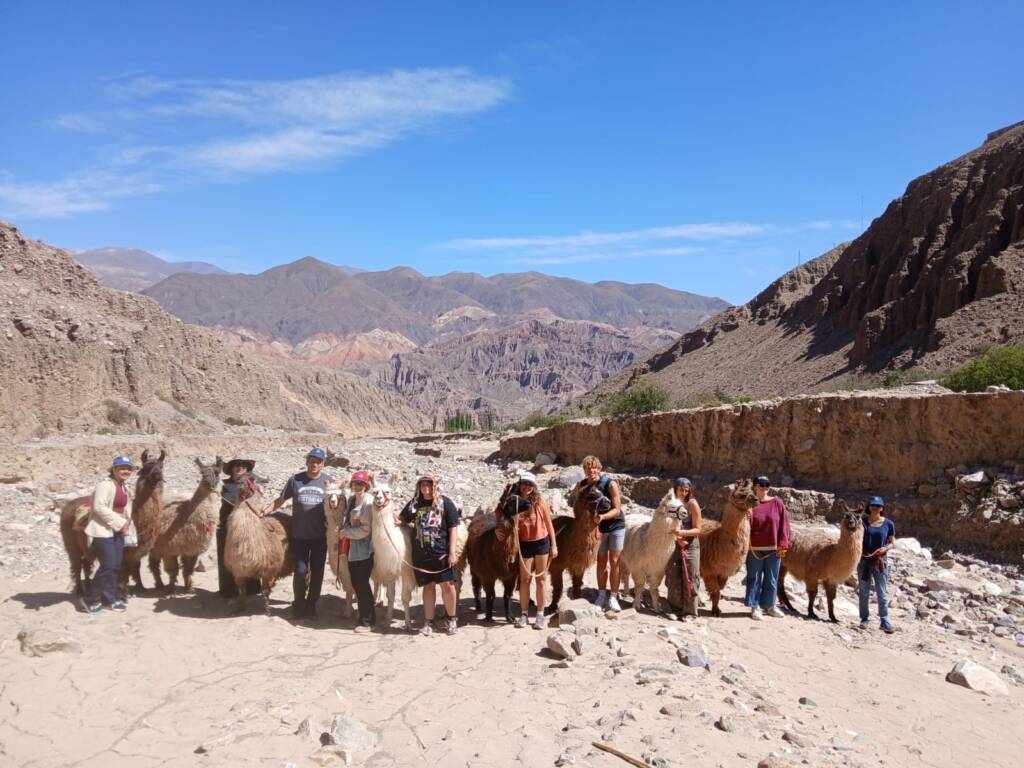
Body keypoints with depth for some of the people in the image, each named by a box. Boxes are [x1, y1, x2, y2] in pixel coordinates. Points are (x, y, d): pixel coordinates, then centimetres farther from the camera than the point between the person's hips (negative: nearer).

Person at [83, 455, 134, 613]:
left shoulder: (124, 487, 13)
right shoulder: (105, 484, -15)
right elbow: (99, 507, -23)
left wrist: (126, 522, 2)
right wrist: (120, 522, -21)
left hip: (117, 530, 9)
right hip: (102, 530, -9)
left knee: (116, 565, 10)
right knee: (108, 565, -10)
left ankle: (110, 597, 21)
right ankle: (92, 600, 5)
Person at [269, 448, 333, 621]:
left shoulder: (328, 481, 2)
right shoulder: (295, 480, 1)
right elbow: (280, 500, 7)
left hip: (320, 535, 1)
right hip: (299, 535, -1)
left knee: (317, 571, 7)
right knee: (300, 571, -1)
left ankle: (311, 605, 22)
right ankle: (298, 604, 19)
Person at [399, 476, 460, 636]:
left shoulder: (445, 502, -3)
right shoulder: (414, 503, 6)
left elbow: (453, 528, -4)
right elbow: (403, 519, 20)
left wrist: (452, 552, -9)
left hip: (441, 552, -3)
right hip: (421, 554, 3)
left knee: (447, 584, -1)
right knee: (428, 586, 9)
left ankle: (452, 619, 17)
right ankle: (428, 622, 17)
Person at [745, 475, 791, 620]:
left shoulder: (777, 502, 1)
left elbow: (783, 524, 1)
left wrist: (783, 544, -3)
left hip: (774, 548, 2)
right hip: (754, 548, -1)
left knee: (771, 579, 11)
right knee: (754, 578, 5)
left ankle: (769, 605, 25)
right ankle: (755, 607, 13)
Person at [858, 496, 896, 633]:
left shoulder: (888, 524, -1)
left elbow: (892, 542, 4)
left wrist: (885, 548, -15)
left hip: (881, 560, -1)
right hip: (864, 559, 1)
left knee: (882, 593, 1)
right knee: (863, 592, 8)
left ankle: (885, 621, 6)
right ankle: (864, 619, 17)